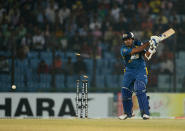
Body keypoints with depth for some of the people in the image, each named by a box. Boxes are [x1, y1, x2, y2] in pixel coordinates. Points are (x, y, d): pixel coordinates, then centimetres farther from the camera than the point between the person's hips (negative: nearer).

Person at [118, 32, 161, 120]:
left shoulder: (138, 44, -7)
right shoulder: (123, 49, -12)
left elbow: (145, 57, -15)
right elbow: (136, 50, -27)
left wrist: (151, 50, -34)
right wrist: (149, 43, -28)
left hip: (141, 70, -2)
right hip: (129, 72, 2)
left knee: (140, 90, -20)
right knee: (125, 92, 2)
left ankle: (145, 112, -21)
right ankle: (128, 112, 23)